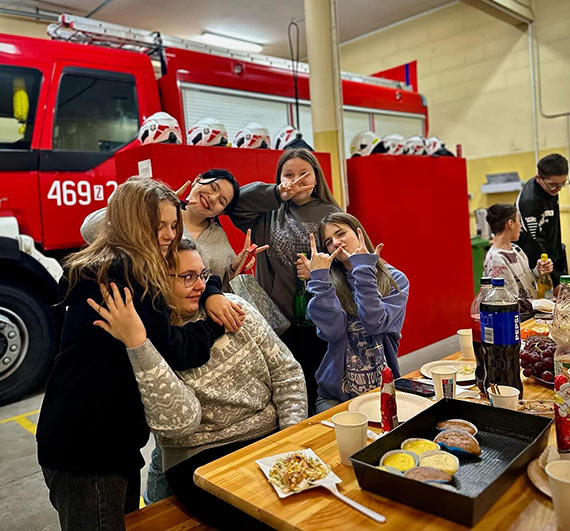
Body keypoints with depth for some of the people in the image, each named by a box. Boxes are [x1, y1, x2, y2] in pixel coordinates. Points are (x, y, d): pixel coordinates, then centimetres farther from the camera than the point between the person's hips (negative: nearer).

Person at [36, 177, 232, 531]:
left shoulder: (118, 267, 9)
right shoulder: (125, 272, -22)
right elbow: (172, 351, -24)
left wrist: (213, 295, -2)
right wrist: (217, 324, -9)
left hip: (107, 437, 10)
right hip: (86, 448, -10)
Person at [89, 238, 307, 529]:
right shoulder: (147, 351, -8)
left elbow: (286, 371, 6)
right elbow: (180, 422, -24)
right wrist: (137, 344, -30)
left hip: (273, 438, 5)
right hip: (203, 459, -4)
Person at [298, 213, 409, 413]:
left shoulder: (395, 280, 0)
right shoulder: (330, 283, 2)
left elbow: (375, 324, -17)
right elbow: (332, 331, -15)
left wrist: (364, 270, -14)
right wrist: (319, 278, -13)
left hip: (385, 389, 0)